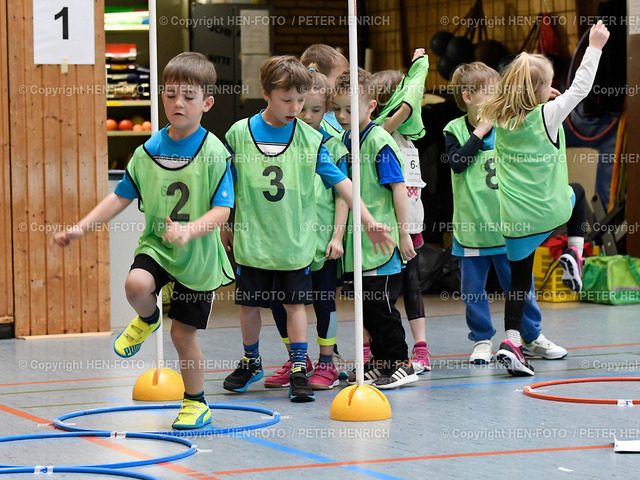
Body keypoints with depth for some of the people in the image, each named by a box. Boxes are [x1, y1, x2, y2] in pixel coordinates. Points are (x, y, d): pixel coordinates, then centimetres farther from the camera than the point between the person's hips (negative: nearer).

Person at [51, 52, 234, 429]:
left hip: (198, 256, -3)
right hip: (156, 245, 3)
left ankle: (196, 403, 28)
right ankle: (147, 319, 8)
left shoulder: (214, 154, -13)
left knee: (183, 334, 3)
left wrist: (188, 230, -36)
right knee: (136, 284, -29)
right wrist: (81, 228, 1)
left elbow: (222, 211, -18)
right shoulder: (148, 151, -1)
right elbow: (121, 197, 8)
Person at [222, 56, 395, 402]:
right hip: (251, 240, 1)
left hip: (294, 241, -1)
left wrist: (369, 222, -3)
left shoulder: (310, 139, -3)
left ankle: (298, 370, 8)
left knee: (295, 303, 1)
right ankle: (251, 363, 32)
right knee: (249, 305, 11)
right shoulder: (239, 134, -3)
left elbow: (341, 182, 0)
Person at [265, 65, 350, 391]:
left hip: (321, 239, -3)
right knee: (279, 302, 4)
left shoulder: (333, 147, -2)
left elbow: (342, 194, -3)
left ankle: (326, 365, 15)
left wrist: (337, 236, -10)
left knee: (324, 301, 3)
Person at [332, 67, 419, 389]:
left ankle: (400, 364, 4)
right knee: (367, 304, 12)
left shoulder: (379, 142, -12)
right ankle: (381, 362, 22)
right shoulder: (344, 139, 11)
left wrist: (403, 233, -13)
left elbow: (398, 187, -13)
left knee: (379, 302, -6)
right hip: (358, 239, 8)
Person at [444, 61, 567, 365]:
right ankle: (482, 341, 18)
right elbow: (457, 162, -17)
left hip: (507, 224, 2)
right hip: (471, 226, -2)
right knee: (473, 289, 5)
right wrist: (481, 132, -16)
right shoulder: (455, 130, -2)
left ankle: (532, 337, 22)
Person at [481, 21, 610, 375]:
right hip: (551, 211, -3)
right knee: (576, 193, 32)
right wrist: (594, 46, 3)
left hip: (514, 220, 3)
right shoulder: (549, 115, -12)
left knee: (519, 281, 9)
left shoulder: (501, 120, -1)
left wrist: (540, 96, 28)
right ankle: (574, 252, 18)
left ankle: (511, 341, -4)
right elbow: (580, 88, -4)